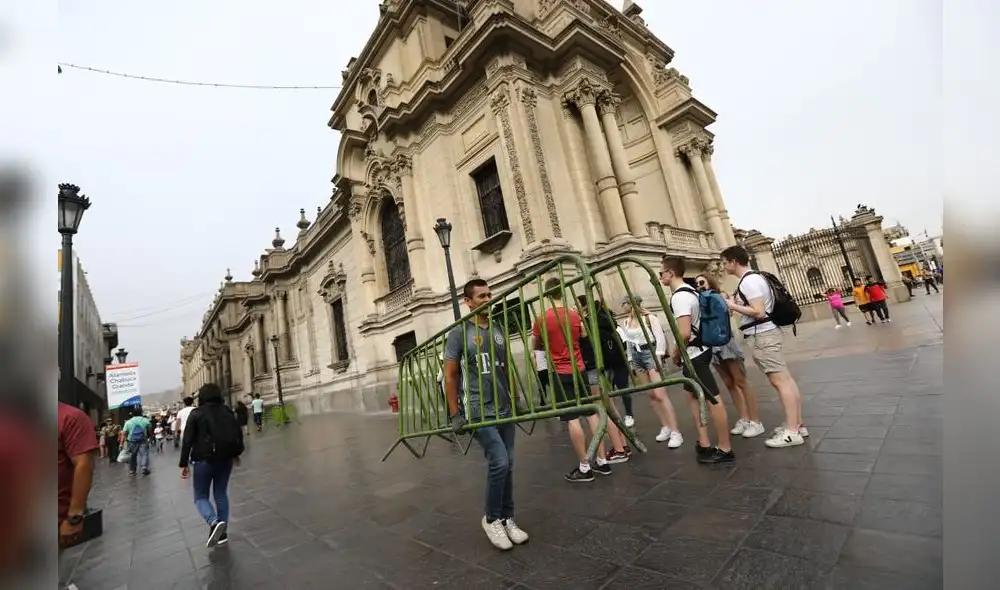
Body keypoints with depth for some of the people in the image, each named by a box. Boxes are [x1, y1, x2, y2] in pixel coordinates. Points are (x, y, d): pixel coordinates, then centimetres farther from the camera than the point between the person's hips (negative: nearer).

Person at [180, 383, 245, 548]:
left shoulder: (196, 414, -5)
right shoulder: (227, 412, 4)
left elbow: (187, 440, -7)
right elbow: (238, 434, 6)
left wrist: (184, 463, 0)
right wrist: (236, 453, 20)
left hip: (203, 460, -3)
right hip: (225, 459, 3)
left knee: (200, 496, 9)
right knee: (221, 494, 13)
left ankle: (214, 523, -15)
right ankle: (223, 532, 13)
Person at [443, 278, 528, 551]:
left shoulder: (498, 330, 9)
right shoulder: (459, 333, -7)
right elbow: (450, 377, -6)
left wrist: (515, 399, 16)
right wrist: (455, 414, -8)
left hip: (505, 409, 6)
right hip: (479, 412, -5)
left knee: (507, 466, 10)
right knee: (499, 463, -11)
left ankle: (507, 519, 28)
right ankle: (491, 519, 14)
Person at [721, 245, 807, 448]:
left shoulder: (748, 281, -17)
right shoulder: (754, 277, 15)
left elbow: (759, 312, -23)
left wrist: (733, 306, -14)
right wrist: (736, 302, 12)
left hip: (761, 335, -10)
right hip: (765, 333, 10)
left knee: (780, 381, -6)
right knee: (785, 379, 13)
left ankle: (792, 432, -1)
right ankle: (797, 424, 21)